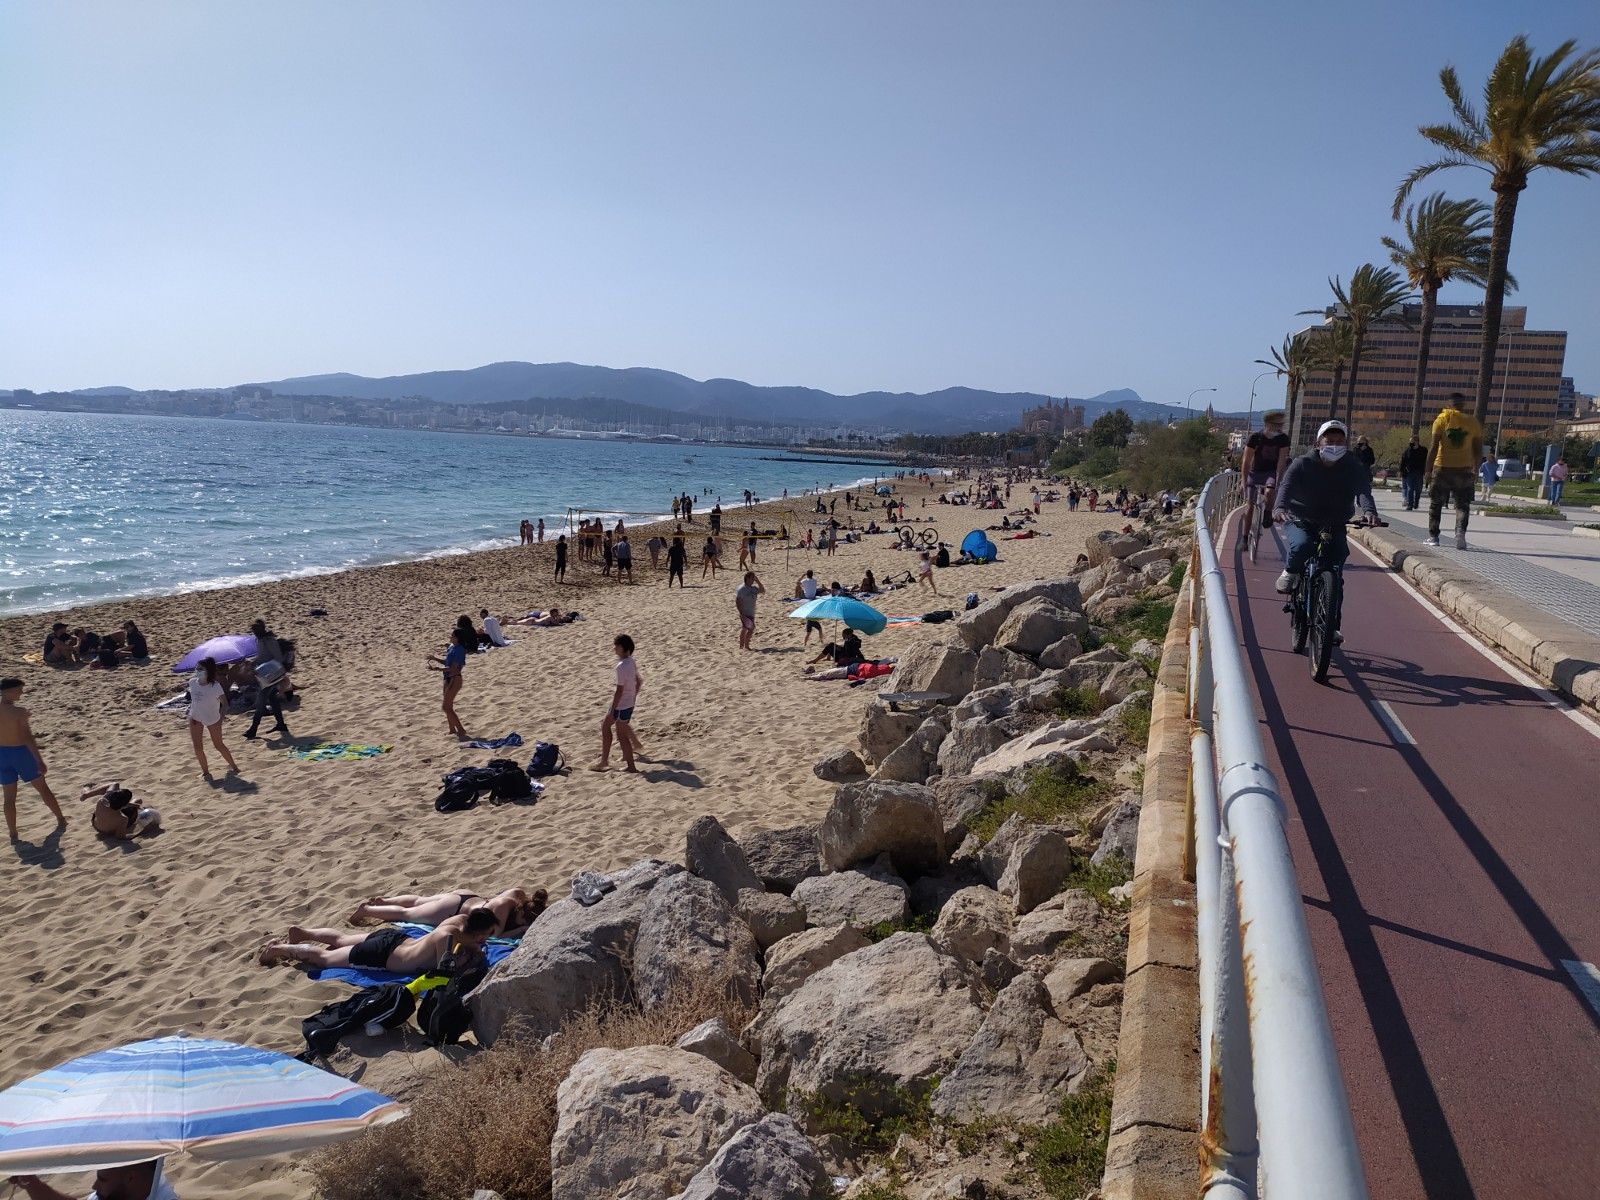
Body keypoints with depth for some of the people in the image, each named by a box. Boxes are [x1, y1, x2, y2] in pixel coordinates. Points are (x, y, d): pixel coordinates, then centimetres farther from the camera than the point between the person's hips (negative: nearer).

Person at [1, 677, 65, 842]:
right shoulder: (19, 711, -20)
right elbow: (28, 738, -20)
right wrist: (40, 761, -16)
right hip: (21, 752, -4)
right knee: (43, 788, 15)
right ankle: (61, 819, 28)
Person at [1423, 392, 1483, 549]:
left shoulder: (1442, 419, -3)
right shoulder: (1473, 422, 5)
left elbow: (1434, 447, -9)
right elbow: (1478, 451, 6)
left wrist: (1427, 470, -6)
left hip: (1442, 468, -1)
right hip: (1464, 469, 1)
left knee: (1436, 504, 12)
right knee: (1462, 505, 5)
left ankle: (1433, 537, 15)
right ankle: (1460, 532, -17)